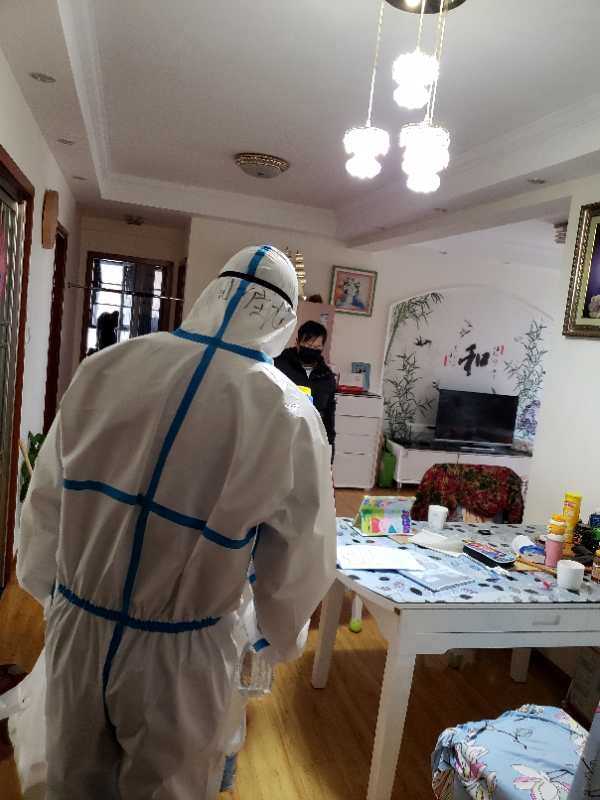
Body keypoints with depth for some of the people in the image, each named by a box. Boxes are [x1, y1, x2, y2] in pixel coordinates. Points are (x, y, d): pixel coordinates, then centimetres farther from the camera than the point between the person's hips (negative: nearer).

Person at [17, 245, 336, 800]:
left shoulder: (105, 365, -10)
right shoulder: (288, 412, -19)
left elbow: (46, 497, 1)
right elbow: (302, 558, -9)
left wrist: (46, 587, 20)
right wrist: (282, 638, 12)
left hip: (75, 626, 4)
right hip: (178, 651, -3)